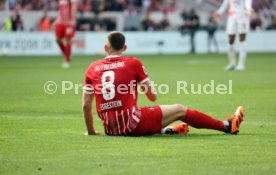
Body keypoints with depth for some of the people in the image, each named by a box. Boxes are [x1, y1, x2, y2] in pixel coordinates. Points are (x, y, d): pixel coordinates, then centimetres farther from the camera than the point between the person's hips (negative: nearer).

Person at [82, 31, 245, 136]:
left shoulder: (93, 68, 6)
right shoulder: (133, 63, -1)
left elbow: (86, 105, 5)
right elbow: (153, 96, 5)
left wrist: (91, 131, 17)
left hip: (110, 130, 4)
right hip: (133, 125, -4)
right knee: (180, 110, 12)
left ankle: (164, 130, 49)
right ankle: (227, 126, 21)